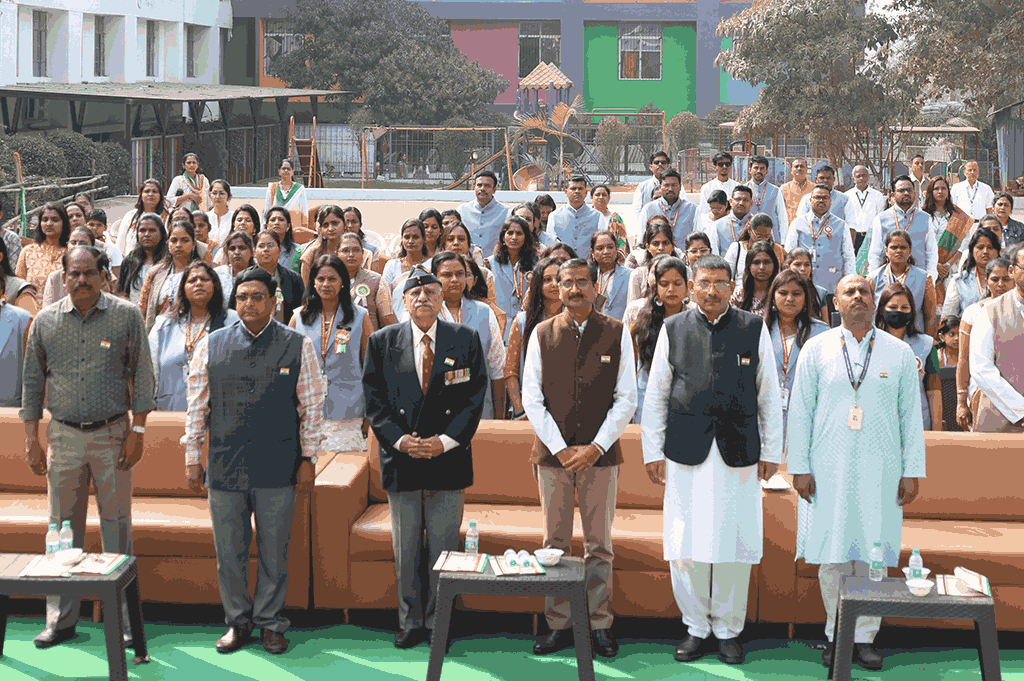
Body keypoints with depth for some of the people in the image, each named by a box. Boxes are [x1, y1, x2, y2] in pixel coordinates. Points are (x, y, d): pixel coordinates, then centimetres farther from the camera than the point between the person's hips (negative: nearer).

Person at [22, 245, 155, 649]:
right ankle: (60, 620, 13)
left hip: (112, 434, -2)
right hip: (63, 435, 2)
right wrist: (31, 439, 5)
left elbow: (142, 374, 0)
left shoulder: (126, 315, -1)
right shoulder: (45, 321, 5)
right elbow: (32, 382, 10)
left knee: (117, 526, 2)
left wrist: (137, 430, -6)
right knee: (63, 527, 6)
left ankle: (122, 620, 9)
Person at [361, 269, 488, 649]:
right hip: (401, 458, 1)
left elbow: (475, 396, 0)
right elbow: (374, 399, 3)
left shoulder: (466, 340, 3)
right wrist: (398, 439, -9)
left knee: (444, 546, 4)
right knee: (405, 549, 7)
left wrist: (446, 440, -10)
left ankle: (438, 621, 15)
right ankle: (410, 621, 18)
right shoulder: (382, 342, 6)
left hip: (448, 457, -1)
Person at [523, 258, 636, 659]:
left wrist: (596, 447, -9)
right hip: (552, 453, 1)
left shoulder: (617, 334, 2)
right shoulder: (542, 334, 5)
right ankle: (558, 626, 12)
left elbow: (627, 398, 0)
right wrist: (560, 448, -7)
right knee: (554, 544, 5)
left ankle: (599, 626, 12)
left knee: (599, 544, 4)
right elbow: (532, 398, 2)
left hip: (600, 454, -1)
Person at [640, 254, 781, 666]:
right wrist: (652, 451, 6)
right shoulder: (673, 330, 7)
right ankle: (696, 627, 18)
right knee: (686, 546, 2)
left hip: (739, 454, 0)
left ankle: (728, 630, 17)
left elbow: (769, 395, 9)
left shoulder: (754, 329, 6)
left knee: (735, 545, 2)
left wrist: (771, 452, 7)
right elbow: (655, 395, 10)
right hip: (686, 454, 0)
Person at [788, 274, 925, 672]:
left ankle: (865, 637, 11)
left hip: (880, 471, 0)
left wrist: (912, 472, 2)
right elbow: (800, 410, 4)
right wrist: (799, 467, -2)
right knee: (832, 555, 2)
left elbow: (911, 416, 7)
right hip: (829, 470, 0)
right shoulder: (816, 350, 4)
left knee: (873, 554, 1)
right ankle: (836, 635, 15)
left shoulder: (899, 353, 6)